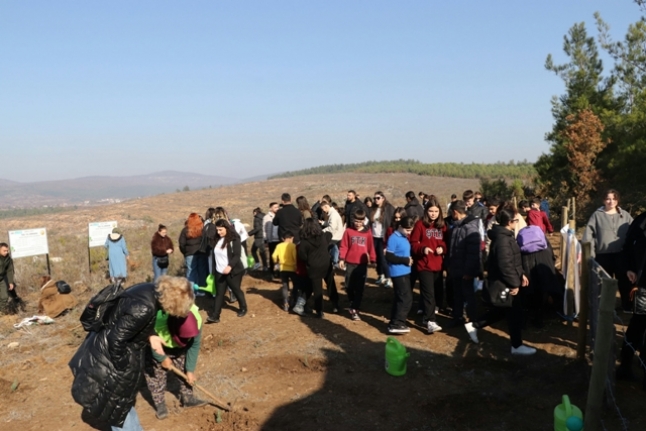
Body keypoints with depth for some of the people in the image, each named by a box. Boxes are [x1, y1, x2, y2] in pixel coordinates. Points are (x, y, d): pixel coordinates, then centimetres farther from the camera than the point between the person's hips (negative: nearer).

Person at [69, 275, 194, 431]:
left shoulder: (151, 291, -7)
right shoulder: (143, 308, -35)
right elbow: (116, 340, -30)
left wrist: (150, 335, -4)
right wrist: (122, 369, -16)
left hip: (108, 348, 9)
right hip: (107, 355, -9)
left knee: (123, 399, 25)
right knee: (117, 403, 11)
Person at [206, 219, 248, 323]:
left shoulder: (234, 239, -14)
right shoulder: (217, 239, 4)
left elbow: (237, 255, -20)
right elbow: (214, 255, 12)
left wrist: (230, 266, -34)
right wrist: (214, 270, 12)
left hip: (233, 271, -5)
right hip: (219, 272, 5)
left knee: (236, 290, 11)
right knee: (219, 293, 5)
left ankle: (243, 308, 33)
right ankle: (215, 316, 4)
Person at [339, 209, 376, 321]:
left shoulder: (367, 232, 2)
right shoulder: (348, 231, 0)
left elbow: (371, 247, 7)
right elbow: (343, 246, 0)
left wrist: (373, 259, 7)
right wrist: (341, 259, -7)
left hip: (362, 264, 0)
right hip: (350, 263, 0)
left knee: (359, 288, 0)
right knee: (349, 286, 8)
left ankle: (354, 309, 5)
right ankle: (353, 305, 31)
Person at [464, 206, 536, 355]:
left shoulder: (505, 235, 10)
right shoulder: (502, 239, -24)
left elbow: (514, 260, 19)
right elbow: (505, 265, -27)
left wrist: (521, 274, 14)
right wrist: (514, 284, -20)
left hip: (503, 283, 10)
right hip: (503, 284, -10)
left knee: (500, 311, 20)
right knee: (516, 314, 2)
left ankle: (473, 325, 28)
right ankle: (517, 346, 17)